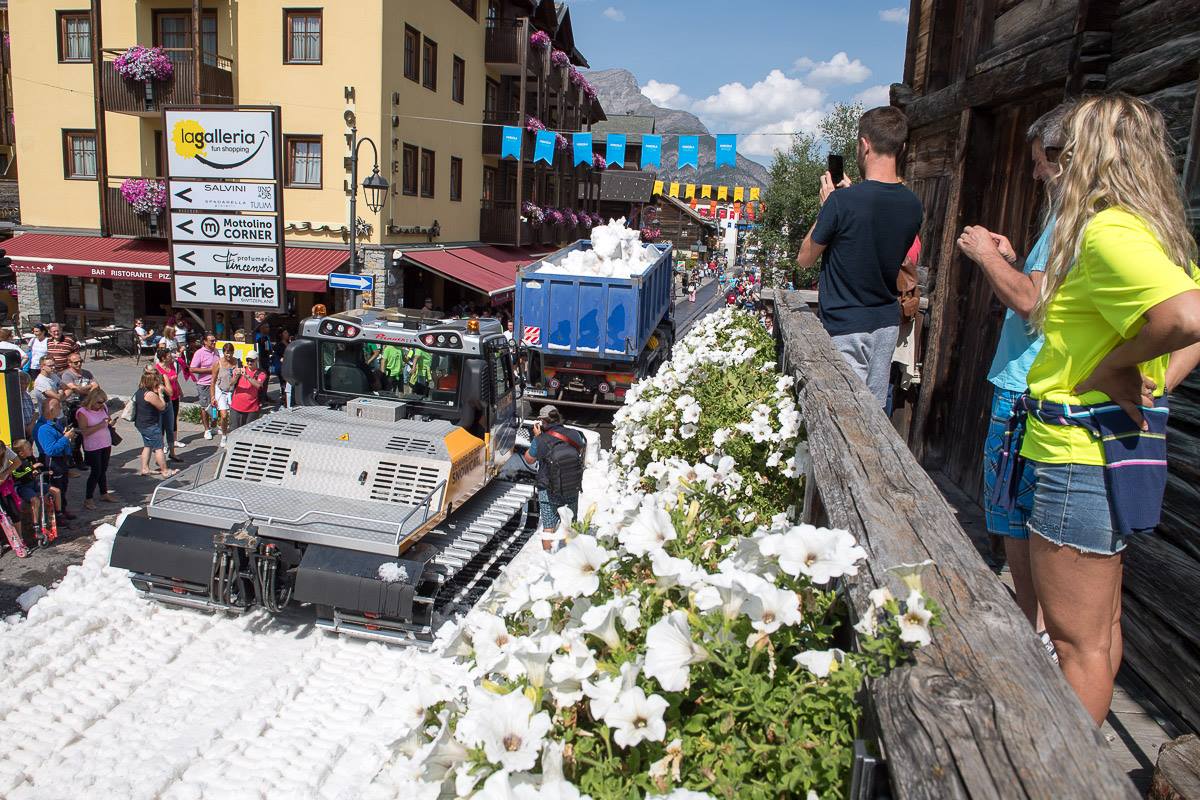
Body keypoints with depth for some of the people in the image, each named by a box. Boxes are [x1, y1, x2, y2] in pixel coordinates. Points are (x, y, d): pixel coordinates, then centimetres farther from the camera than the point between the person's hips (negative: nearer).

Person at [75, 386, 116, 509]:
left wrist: (110, 422, -3)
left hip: (106, 444, 6)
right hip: (92, 447, -6)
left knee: (103, 470, 15)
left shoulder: (104, 407, 4)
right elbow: (84, 431, -20)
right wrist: (100, 425, -25)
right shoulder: (83, 412, -14)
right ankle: (88, 499, 8)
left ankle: (104, 494, 28)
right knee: (96, 472, -3)